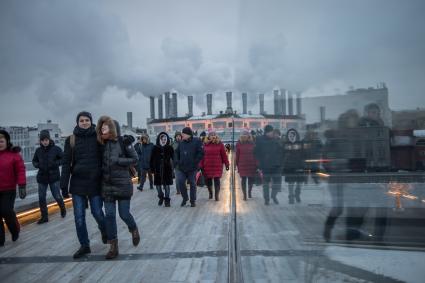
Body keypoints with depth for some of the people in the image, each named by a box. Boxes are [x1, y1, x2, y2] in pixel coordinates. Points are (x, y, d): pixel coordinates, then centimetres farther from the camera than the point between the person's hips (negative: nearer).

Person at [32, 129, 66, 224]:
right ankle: (44, 217, 21)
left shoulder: (56, 149, -9)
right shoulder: (38, 150, 1)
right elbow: (34, 161, 14)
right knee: (41, 198, 6)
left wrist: (55, 164, -19)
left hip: (54, 177, -3)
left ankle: (62, 208, 32)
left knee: (57, 196, 0)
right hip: (42, 177, 3)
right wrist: (38, 165, -7)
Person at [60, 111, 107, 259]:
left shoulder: (97, 138, -1)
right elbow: (66, 163, 2)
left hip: (95, 182, -1)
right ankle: (84, 245, 20)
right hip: (77, 183, 2)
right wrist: (64, 185, -2)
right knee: (79, 217, 5)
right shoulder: (71, 140, 2)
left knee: (97, 212, 4)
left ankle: (104, 230, 36)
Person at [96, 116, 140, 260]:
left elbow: (134, 159, -7)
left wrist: (118, 160, -16)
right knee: (109, 215, 3)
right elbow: (101, 161, 16)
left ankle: (134, 230, 34)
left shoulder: (123, 141, -7)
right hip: (107, 184, 4)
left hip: (123, 183, -4)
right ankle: (113, 247, 15)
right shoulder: (102, 144, 4)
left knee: (124, 214, 1)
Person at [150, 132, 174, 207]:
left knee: (166, 185, 1)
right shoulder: (155, 148, 1)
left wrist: (173, 167, -5)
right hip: (158, 169, 1)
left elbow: (173, 158, 1)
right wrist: (152, 168, -1)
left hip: (167, 169, -1)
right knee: (158, 184, 7)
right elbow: (152, 159, 3)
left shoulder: (170, 148, -1)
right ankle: (161, 197, 31)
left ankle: (167, 200, 12)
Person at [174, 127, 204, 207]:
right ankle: (185, 198, 15)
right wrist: (176, 161, 0)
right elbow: (176, 153, 16)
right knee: (180, 182, -7)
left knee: (192, 184, 5)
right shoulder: (181, 143, 7)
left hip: (192, 168, -3)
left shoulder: (197, 141, -6)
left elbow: (201, 153, -9)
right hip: (181, 168, 4)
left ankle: (193, 201, 20)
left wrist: (195, 162, -14)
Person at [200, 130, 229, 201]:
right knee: (208, 180, 9)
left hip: (217, 166, -1)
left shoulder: (219, 144, 1)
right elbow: (202, 155, 4)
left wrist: (226, 164, 0)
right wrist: (201, 165, 1)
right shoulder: (205, 144, 3)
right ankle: (210, 193, 34)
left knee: (217, 180, -4)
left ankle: (217, 195, 6)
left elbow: (224, 155, 1)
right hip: (207, 166, 2)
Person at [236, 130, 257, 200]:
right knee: (243, 179, 1)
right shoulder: (239, 144, 0)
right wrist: (237, 164, 0)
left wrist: (256, 164, 0)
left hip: (251, 164, 1)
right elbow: (237, 155, 2)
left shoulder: (252, 143, 2)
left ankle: (249, 191, 32)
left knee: (251, 179, 6)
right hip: (242, 165, -1)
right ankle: (244, 195, 9)